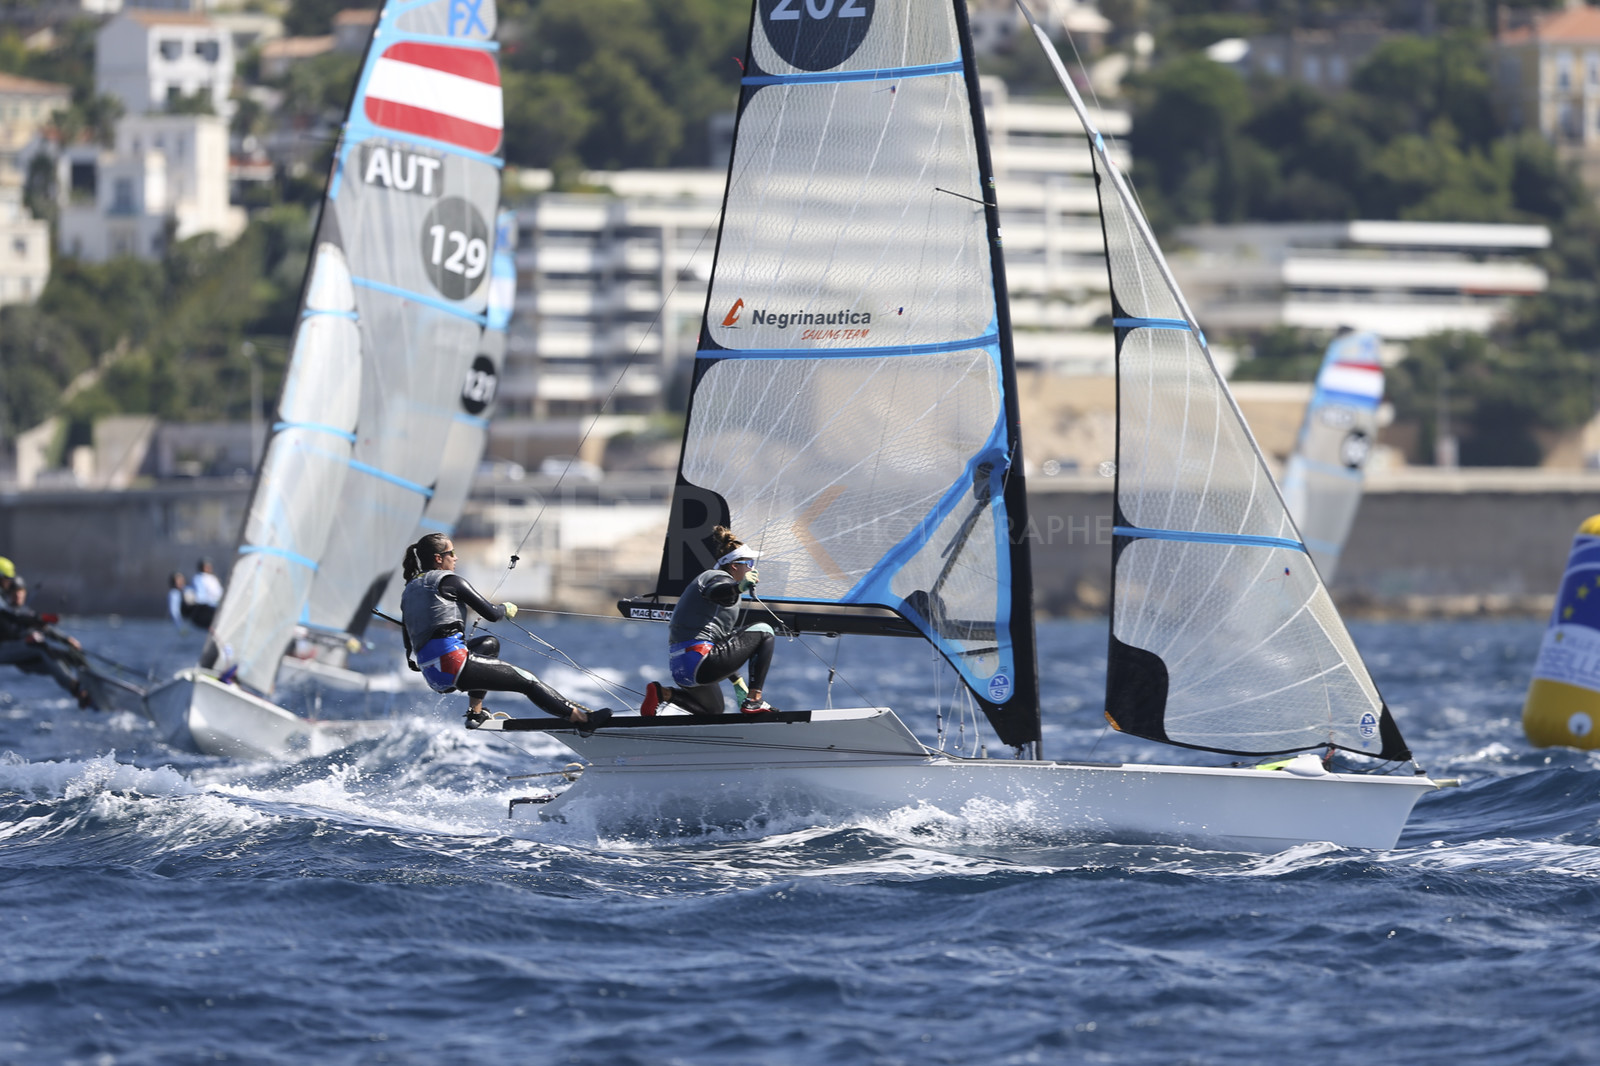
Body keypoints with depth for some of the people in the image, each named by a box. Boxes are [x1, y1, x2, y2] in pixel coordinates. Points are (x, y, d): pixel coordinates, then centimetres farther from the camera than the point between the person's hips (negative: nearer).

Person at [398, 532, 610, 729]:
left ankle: (475, 712, 28)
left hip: (432, 676, 8)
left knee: (489, 644, 33)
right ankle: (582, 718, -5)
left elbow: (407, 638, 27)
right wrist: (507, 609, 18)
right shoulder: (449, 580, -3)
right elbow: (491, 614, -4)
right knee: (527, 681, -1)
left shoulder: (408, 591, 19)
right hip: (453, 663, -8)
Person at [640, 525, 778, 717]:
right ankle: (754, 700, -4)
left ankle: (662, 693, 10)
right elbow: (715, 593, -31)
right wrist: (739, 587, -52)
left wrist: (737, 680, 35)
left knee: (713, 709, 35)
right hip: (700, 660, -10)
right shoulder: (722, 578, -3)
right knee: (764, 632, 1)